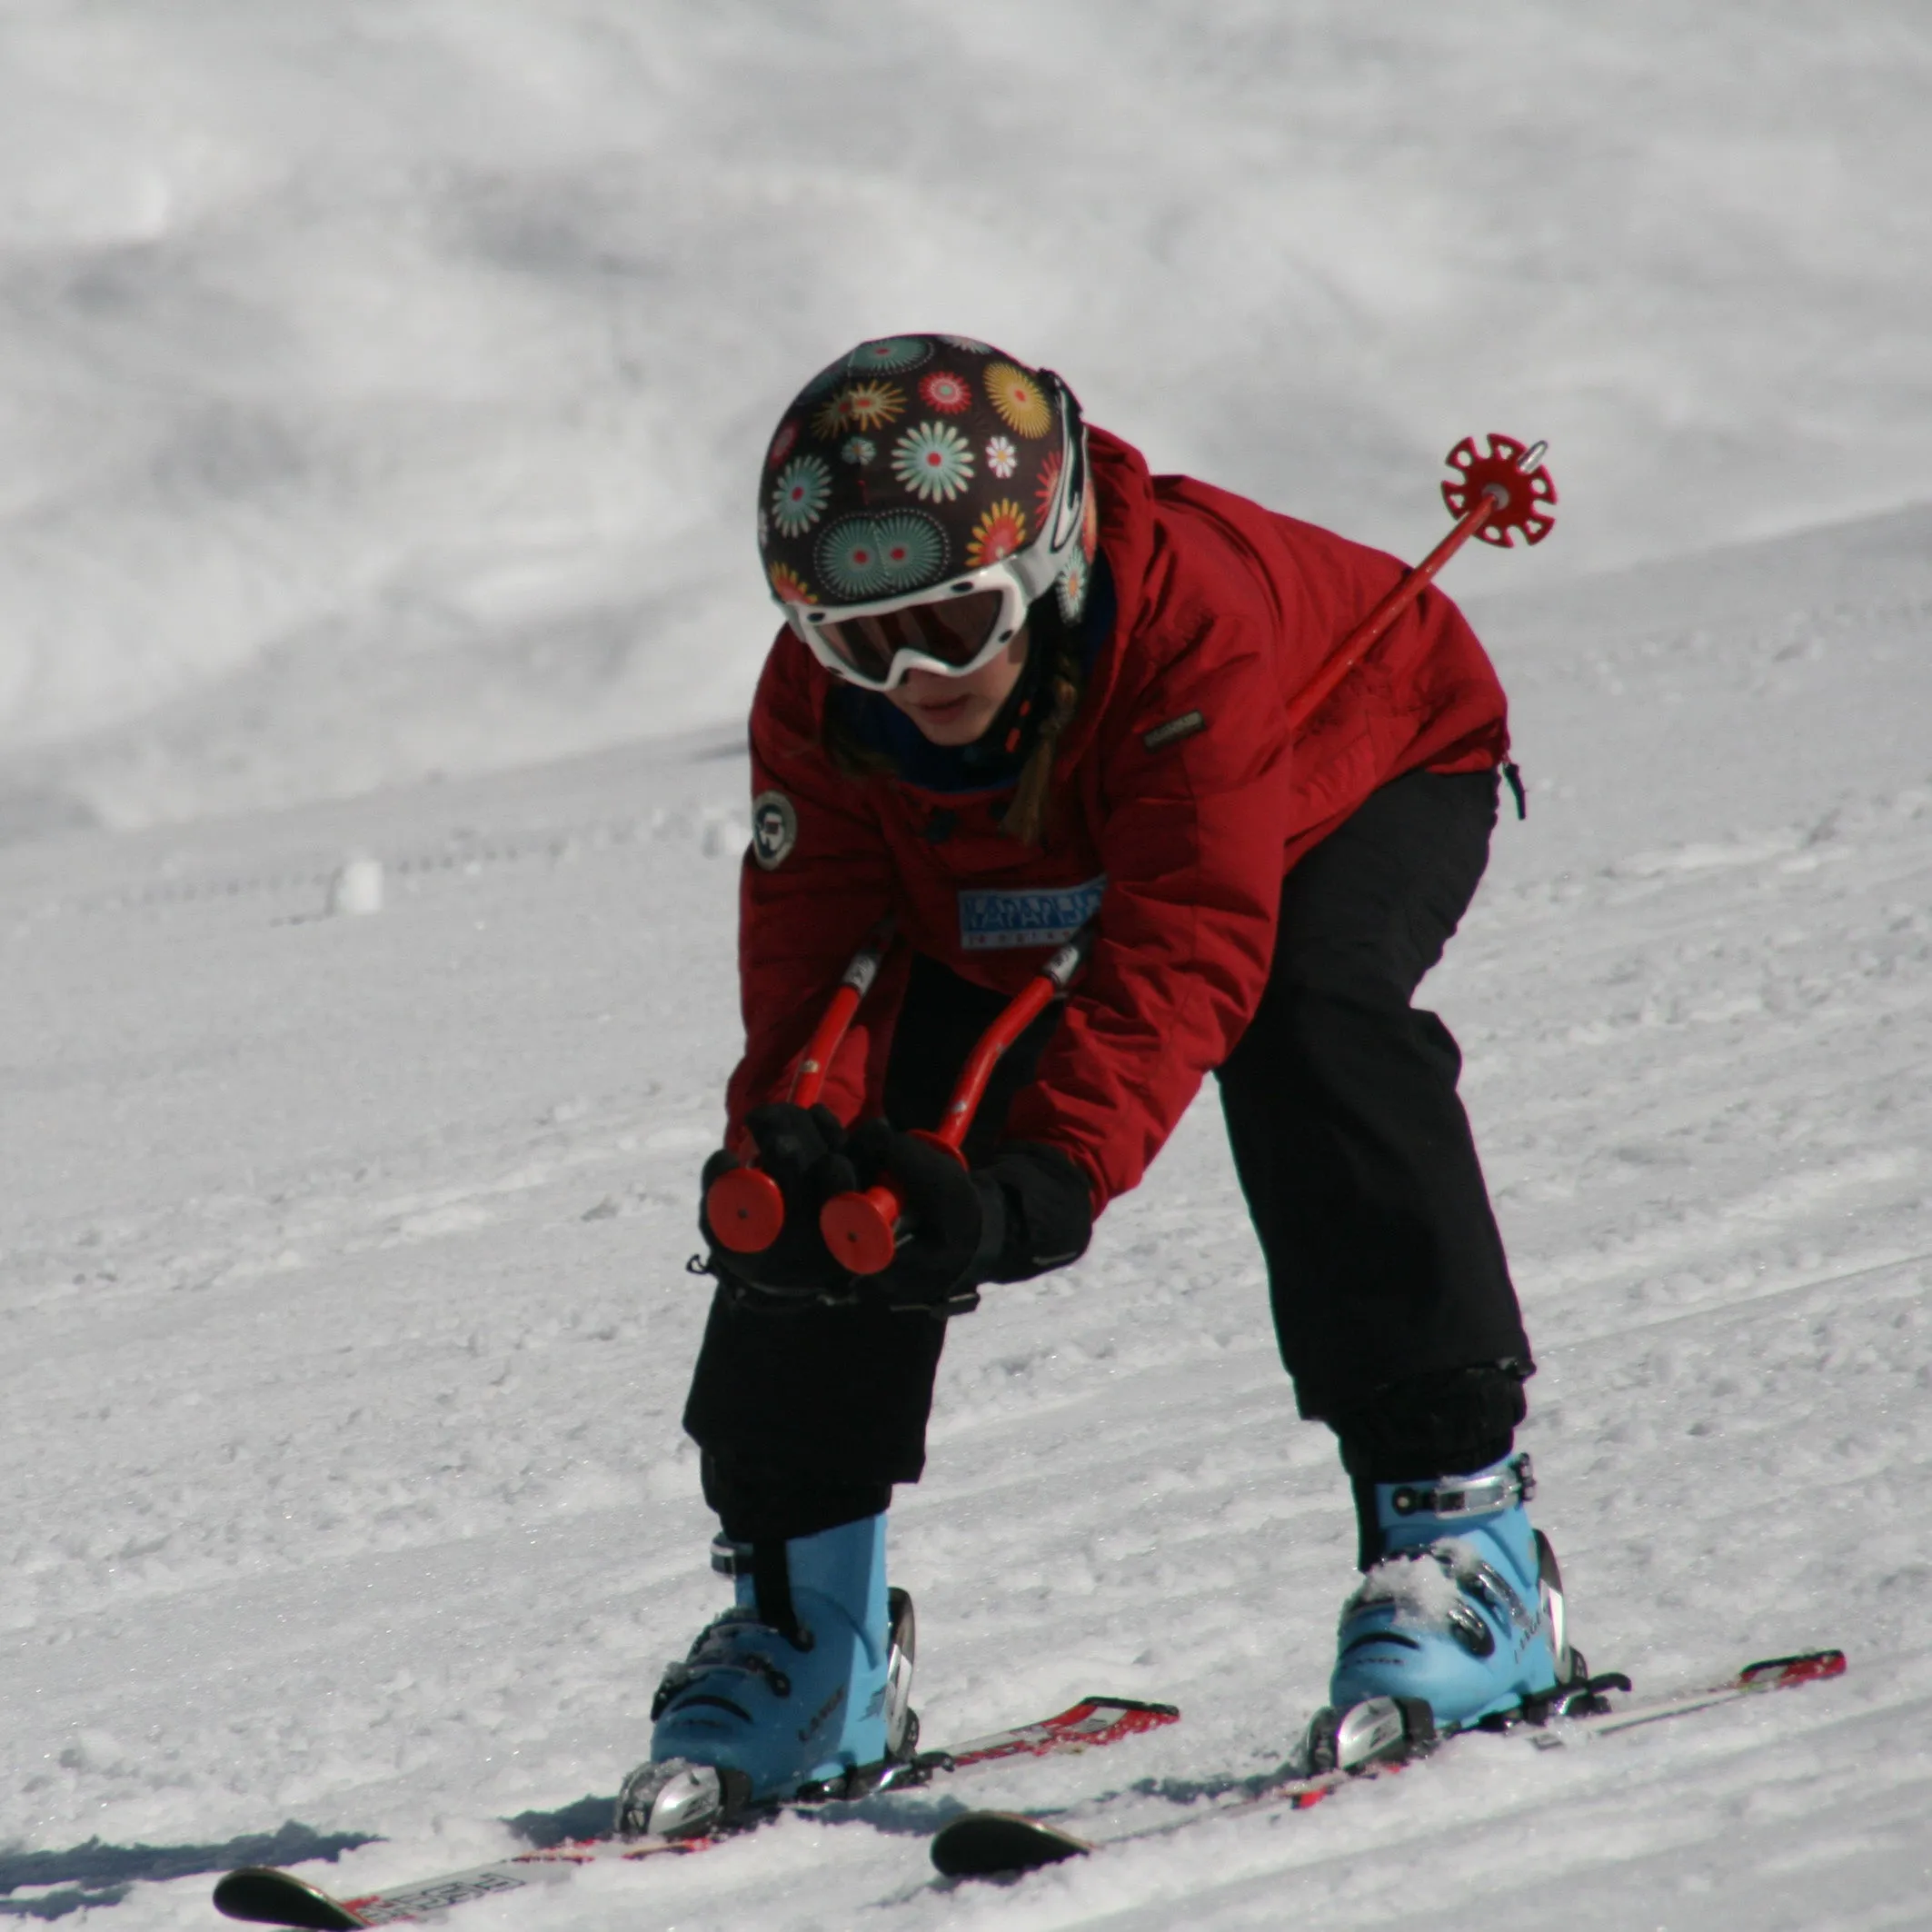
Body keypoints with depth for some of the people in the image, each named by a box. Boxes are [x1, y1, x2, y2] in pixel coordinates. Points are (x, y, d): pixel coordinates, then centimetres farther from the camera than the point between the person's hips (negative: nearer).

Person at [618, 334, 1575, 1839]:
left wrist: (1036, 1186, -59)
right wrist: (794, 1139, -47)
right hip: (1010, 908, 5)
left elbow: (1180, 959, -47)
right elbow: (815, 965, -24)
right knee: (850, 1175, -10)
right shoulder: (818, 703, -25)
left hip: (1361, 784, -5)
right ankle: (806, 1630, 5)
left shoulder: (1193, 626, -41)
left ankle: (1457, 1529, -31)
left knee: (1308, 1026, -36)